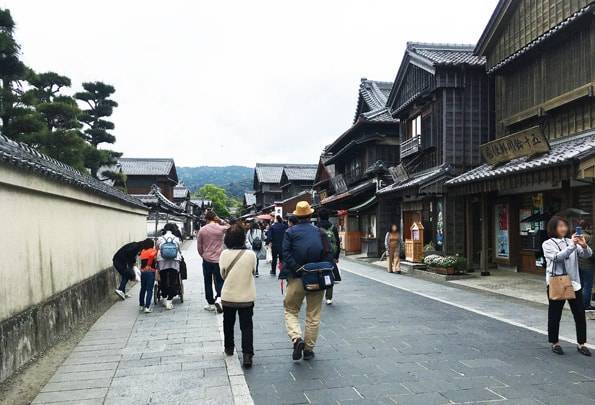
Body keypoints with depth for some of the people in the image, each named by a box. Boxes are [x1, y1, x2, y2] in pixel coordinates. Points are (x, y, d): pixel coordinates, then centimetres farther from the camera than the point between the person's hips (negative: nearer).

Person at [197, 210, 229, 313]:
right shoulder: (221, 228, -8)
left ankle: (210, 303, 18)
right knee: (219, 281, 8)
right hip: (218, 260, -1)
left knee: (208, 282, 12)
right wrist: (221, 221, 4)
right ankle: (219, 298, -15)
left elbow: (199, 247, 1)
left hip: (206, 260, 1)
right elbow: (229, 227, 16)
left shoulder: (202, 230, -4)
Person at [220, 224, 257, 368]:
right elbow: (253, 271, 0)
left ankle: (229, 348, 38)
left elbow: (222, 274, -1)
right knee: (246, 326, 7)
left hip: (228, 297, 1)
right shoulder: (251, 254, -16)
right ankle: (247, 355, -1)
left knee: (228, 323, 22)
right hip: (246, 297, -1)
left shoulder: (224, 254, -14)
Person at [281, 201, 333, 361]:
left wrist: (298, 270, -13)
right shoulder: (320, 232, 3)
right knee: (313, 315, 12)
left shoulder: (290, 232, -2)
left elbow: (286, 254, -13)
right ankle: (308, 349, 19)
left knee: (290, 310, 13)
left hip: (296, 278, -2)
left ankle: (297, 339, -10)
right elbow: (328, 255, -2)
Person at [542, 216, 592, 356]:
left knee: (580, 314, 5)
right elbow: (557, 257, -20)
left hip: (574, 284, 4)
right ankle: (555, 343, 20)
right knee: (554, 315, 6)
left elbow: (587, 254, -3)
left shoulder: (571, 242, 8)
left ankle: (581, 344, 17)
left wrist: (584, 245, -24)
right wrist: (572, 246, -30)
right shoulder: (547, 244, -3)